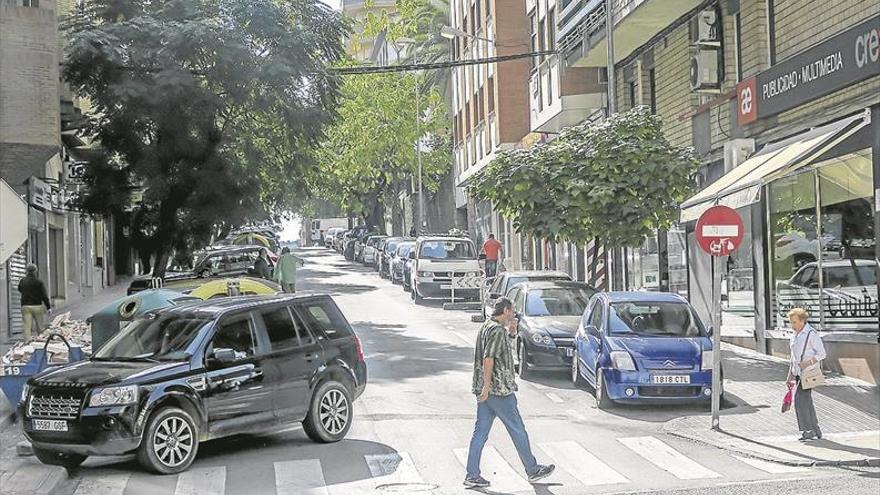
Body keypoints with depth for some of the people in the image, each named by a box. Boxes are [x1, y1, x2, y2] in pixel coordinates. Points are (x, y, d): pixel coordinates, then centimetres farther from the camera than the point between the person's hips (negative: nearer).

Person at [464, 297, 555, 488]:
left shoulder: (487, 326, 15)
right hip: (499, 390, -9)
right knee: (518, 431, 4)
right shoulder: (497, 330, -15)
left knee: (480, 433, 7)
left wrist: (511, 332, 14)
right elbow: (488, 358, -23)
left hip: (486, 391, 9)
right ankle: (533, 470, 15)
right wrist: (487, 387, -24)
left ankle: (472, 476, 7)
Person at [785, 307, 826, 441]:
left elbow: (821, 353, -12)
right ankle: (816, 430, 18)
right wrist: (790, 376, 19)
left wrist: (808, 363, -23)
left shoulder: (811, 334, -11)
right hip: (798, 372, 8)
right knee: (806, 401, 9)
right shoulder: (795, 335, 14)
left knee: (800, 400, -14)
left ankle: (808, 430, -7)